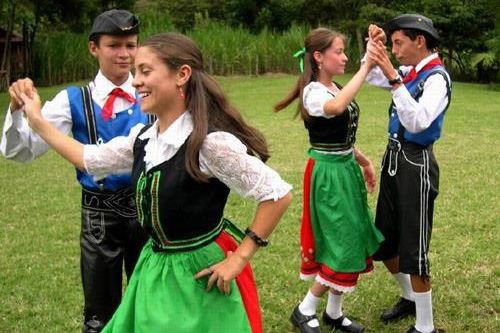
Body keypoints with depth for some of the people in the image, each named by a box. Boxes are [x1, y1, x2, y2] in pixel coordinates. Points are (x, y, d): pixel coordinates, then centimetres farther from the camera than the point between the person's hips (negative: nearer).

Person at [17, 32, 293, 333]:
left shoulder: (211, 141, -24)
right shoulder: (143, 138, -1)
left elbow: (279, 194, -22)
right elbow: (90, 159, 16)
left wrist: (239, 258, -17)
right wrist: (37, 120, 17)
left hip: (198, 273, -7)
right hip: (154, 267, 7)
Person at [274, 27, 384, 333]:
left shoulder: (337, 89, 10)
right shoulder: (313, 91, -17)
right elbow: (335, 108, -42)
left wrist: (364, 162, 19)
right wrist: (366, 68, -39)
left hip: (347, 171, 9)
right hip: (328, 175, -9)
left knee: (352, 242, 13)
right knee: (343, 246, -4)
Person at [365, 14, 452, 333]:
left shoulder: (436, 77, -16)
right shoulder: (409, 72, 6)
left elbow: (417, 123, -29)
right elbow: (371, 77, 21)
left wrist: (394, 78, -32)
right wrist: (373, 45, 4)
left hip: (416, 165, -8)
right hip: (394, 159, 8)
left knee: (413, 250, -1)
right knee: (384, 243, 18)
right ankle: (410, 298, 41)